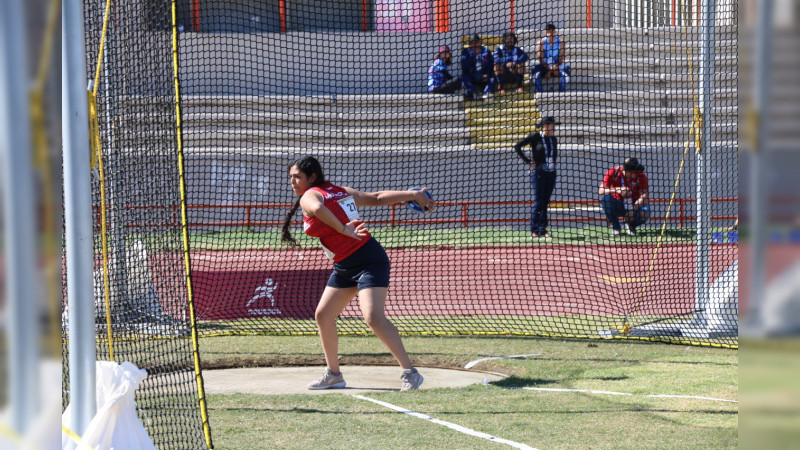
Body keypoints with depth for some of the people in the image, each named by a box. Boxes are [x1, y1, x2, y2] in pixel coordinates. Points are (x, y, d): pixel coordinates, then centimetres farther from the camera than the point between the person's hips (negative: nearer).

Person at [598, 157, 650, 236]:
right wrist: (617, 190, -40)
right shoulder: (612, 172, -16)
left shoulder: (641, 176, -15)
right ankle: (615, 226, -10)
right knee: (605, 199, -31)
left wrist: (633, 209, -39)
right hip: (617, 207, 0)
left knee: (644, 214, -32)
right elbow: (601, 191, -22)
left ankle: (630, 225, 4)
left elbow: (644, 196, -22)